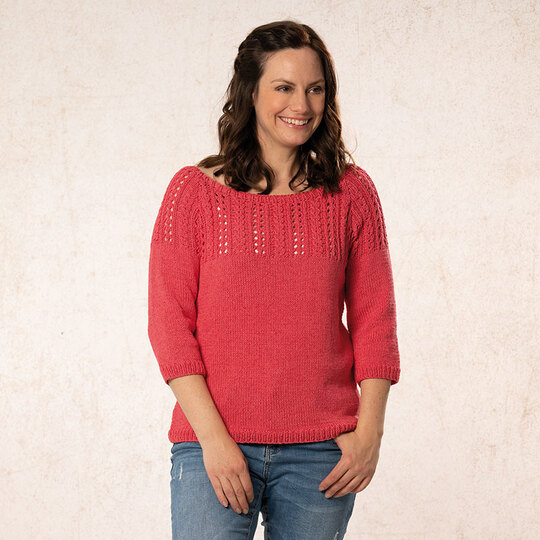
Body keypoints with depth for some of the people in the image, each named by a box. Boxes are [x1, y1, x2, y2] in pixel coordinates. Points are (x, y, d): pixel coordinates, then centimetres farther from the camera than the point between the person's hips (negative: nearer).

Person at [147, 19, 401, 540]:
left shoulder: (351, 194, 6)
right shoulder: (195, 191, 1)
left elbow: (374, 317, 7)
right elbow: (169, 322, -2)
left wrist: (369, 429, -2)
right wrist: (212, 436, -10)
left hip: (321, 452, 2)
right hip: (213, 442, -1)